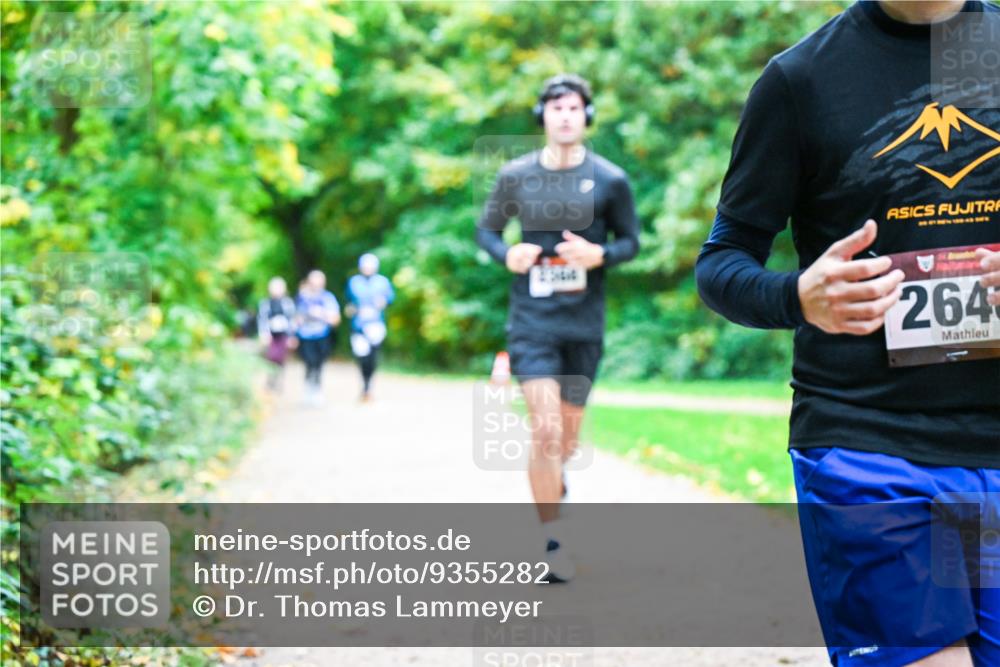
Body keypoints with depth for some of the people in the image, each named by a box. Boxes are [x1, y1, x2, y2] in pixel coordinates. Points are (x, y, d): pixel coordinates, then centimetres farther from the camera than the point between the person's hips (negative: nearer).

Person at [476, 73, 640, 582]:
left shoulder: (610, 180, -2)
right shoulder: (516, 176, 0)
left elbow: (630, 241, 6)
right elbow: (486, 229, 11)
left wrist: (599, 254, -15)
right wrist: (505, 254, -10)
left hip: (584, 321, 1)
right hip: (532, 317, -1)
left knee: (568, 431, 13)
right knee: (544, 428, -14)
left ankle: (552, 479, 48)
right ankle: (552, 542, -5)